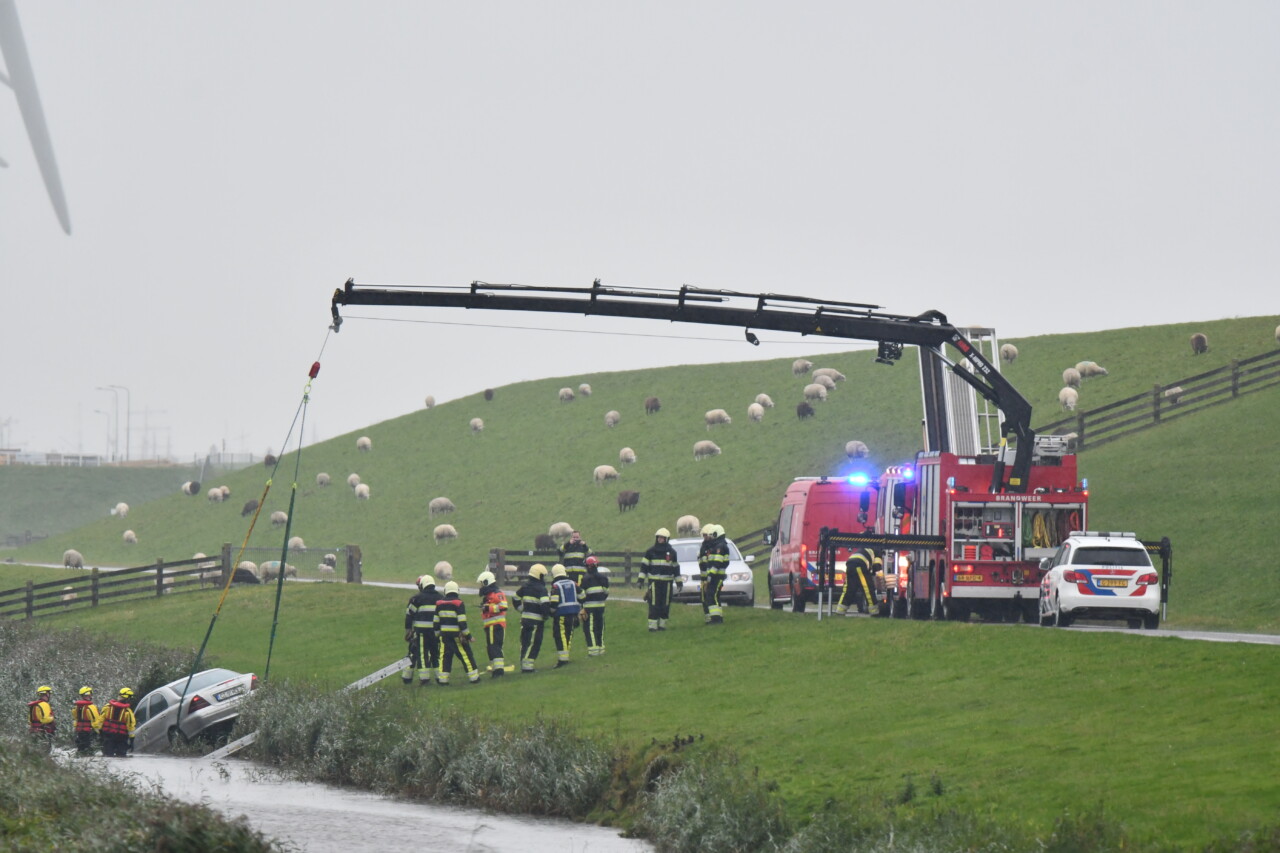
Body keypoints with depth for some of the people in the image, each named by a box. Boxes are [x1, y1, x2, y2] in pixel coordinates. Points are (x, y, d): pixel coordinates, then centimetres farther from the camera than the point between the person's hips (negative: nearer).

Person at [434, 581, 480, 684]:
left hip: (444, 634, 4)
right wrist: (467, 634, -9)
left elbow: (436, 621, 10)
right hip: (457, 635, -4)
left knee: (445, 656, 7)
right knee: (466, 655, 3)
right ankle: (473, 677, 6)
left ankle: (442, 679, 4)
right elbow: (462, 621, -14)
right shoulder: (458, 603, -9)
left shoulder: (439, 604, 7)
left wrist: (437, 635, 18)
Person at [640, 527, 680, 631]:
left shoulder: (672, 552, 10)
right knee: (654, 604, -8)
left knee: (665, 604, 3)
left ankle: (662, 623, 12)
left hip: (667, 581, 2)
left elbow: (676, 568, 16)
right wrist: (641, 579, -2)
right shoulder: (651, 551, 4)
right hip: (654, 581, -2)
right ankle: (652, 625, -7)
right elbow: (644, 566, 5)